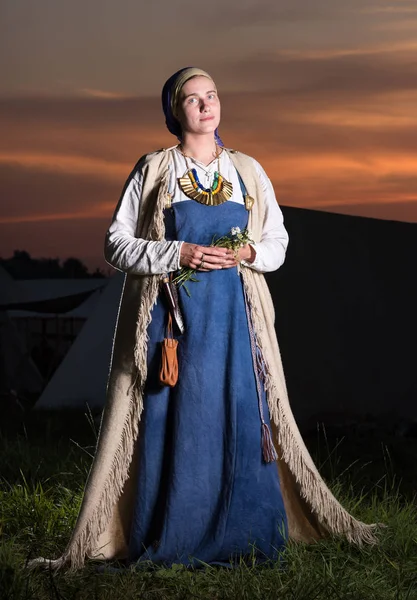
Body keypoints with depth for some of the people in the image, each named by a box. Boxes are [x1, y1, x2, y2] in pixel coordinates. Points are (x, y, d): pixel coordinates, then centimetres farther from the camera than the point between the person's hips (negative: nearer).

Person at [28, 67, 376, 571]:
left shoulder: (248, 171, 11)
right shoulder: (152, 171, 4)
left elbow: (278, 242, 15)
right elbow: (117, 245, 0)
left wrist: (248, 254, -7)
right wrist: (178, 254, -13)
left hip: (233, 316, 2)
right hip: (172, 316, -2)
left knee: (241, 417, -2)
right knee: (173, 422, -3)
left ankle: (244, 537, 9)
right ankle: (171, 542, 6)